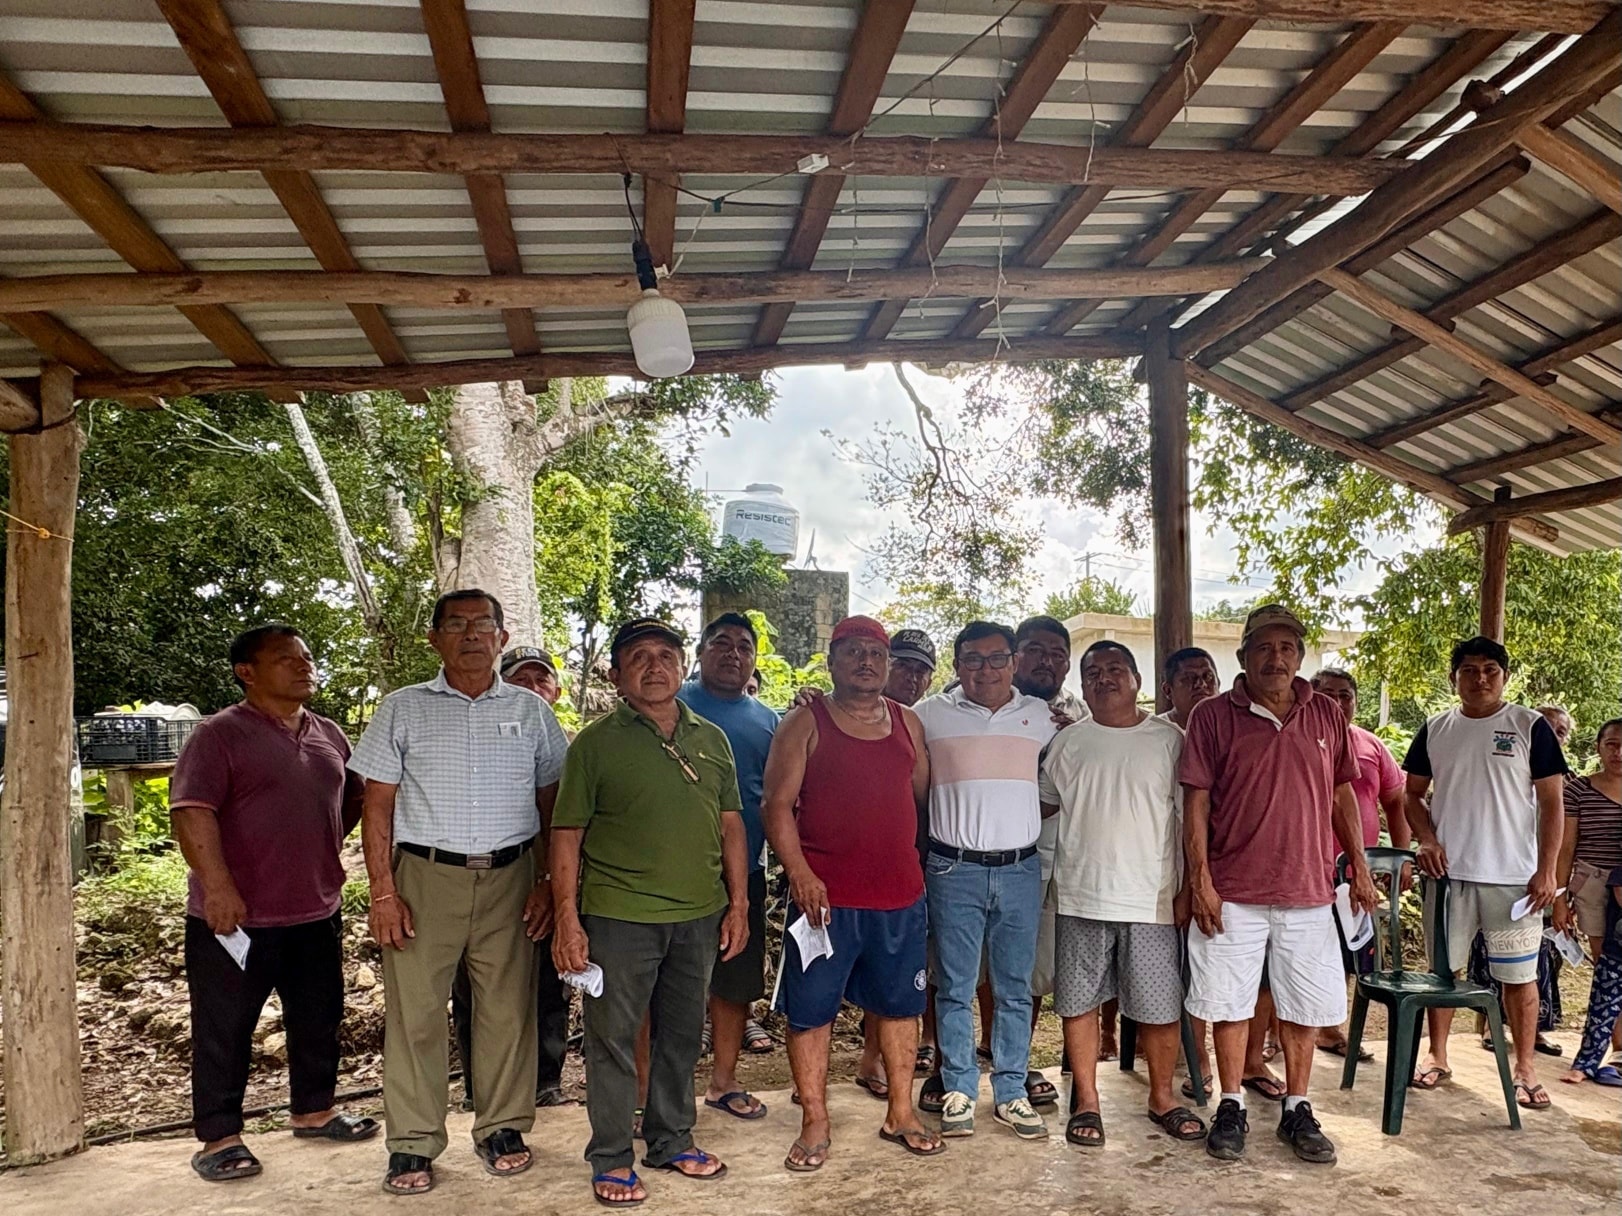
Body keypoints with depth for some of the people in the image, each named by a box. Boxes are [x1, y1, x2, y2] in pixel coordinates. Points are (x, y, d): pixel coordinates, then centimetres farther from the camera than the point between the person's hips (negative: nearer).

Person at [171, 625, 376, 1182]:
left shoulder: (329, 735, 10)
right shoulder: (220, 734, -11)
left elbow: (352, 796, 25)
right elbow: (192, 812, -20)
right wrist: (218, 885, -29)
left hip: (317, 911, 6)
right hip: (235, 917, -6)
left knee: (319, 1020, 17)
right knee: (224, 1031, 6)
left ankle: (314, 1111, 34)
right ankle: (219, 1139, 19)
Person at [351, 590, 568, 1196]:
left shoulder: (531, 710, 8)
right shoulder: (403, 709, 5)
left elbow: (552, 804, 10)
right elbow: (377, 805, 3)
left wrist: (549, 885, 2)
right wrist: (382, 891, -5)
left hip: (509, 876, 1)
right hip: (424, 874, -1)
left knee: (508, 1008, 6)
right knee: (415, 1010, 2)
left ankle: (503, 1128, 22)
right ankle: (412, 1144, 15)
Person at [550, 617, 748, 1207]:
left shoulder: (712, 739, 8)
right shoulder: (595, 743, -4)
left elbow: (731, 824, 11)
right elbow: (567, 834, -5)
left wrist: (738, 904, 7)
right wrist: (567, 920, -11)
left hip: (699, 917, 4)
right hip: (618, 917, -4)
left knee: (681, 1036, 17)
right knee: (613, 1040, 6)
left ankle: (672, 1140, 34)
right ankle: (611, 1159, 23)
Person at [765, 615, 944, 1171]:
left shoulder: (907, 722, 11)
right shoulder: (805, 723, -3)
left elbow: (923, 796, 16)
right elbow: (778, 806, -7)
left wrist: (919, 865, 10)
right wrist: (800, 874, -17)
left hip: (900, 894, 4)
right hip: (825, 896, -4)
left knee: (900, 1003, 14)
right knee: (811, 1009, 3)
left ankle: (900, 1113, 29)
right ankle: (815, 1124, 18)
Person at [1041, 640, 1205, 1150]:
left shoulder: (1169, 740, 2)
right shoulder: (1068, 743, 6)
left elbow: (1190, 818, 1)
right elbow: (1042, 806, 16)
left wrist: (1187, 889, -3)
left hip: (1152, 898, -1)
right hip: (1082, 896, 1)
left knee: (1161, 1008, 7)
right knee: (1079, 1002, 8)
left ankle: (1162, 1097, 26)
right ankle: (1086, 1101, 21)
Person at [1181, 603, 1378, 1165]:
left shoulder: (1328, 715, 7)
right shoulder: (1213, 715, -4)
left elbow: (1342, 795, 14)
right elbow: (1196, 802, -5)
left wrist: (1359, 867, 9)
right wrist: (1200, 880, -10)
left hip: (1308, 892, 3)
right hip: (1232, 893, -2)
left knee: (1305, 1006, 10)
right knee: (1230, 1002, 6)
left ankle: (1297, 1110, 25)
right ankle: (1231, 1107, 21)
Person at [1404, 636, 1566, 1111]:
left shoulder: (1530, 726, -2)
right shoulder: (1435, 730, 6)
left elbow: (1552, 803, -2)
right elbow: (1414, 794, 13)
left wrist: (1546, 870, -8)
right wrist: (1427, 838, -5)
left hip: (1514, 876, -3)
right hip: (1448, 873, 3)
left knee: (1518, 975, 5)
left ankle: (1525, 1069, 19)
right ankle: (1437, 1058, 24)